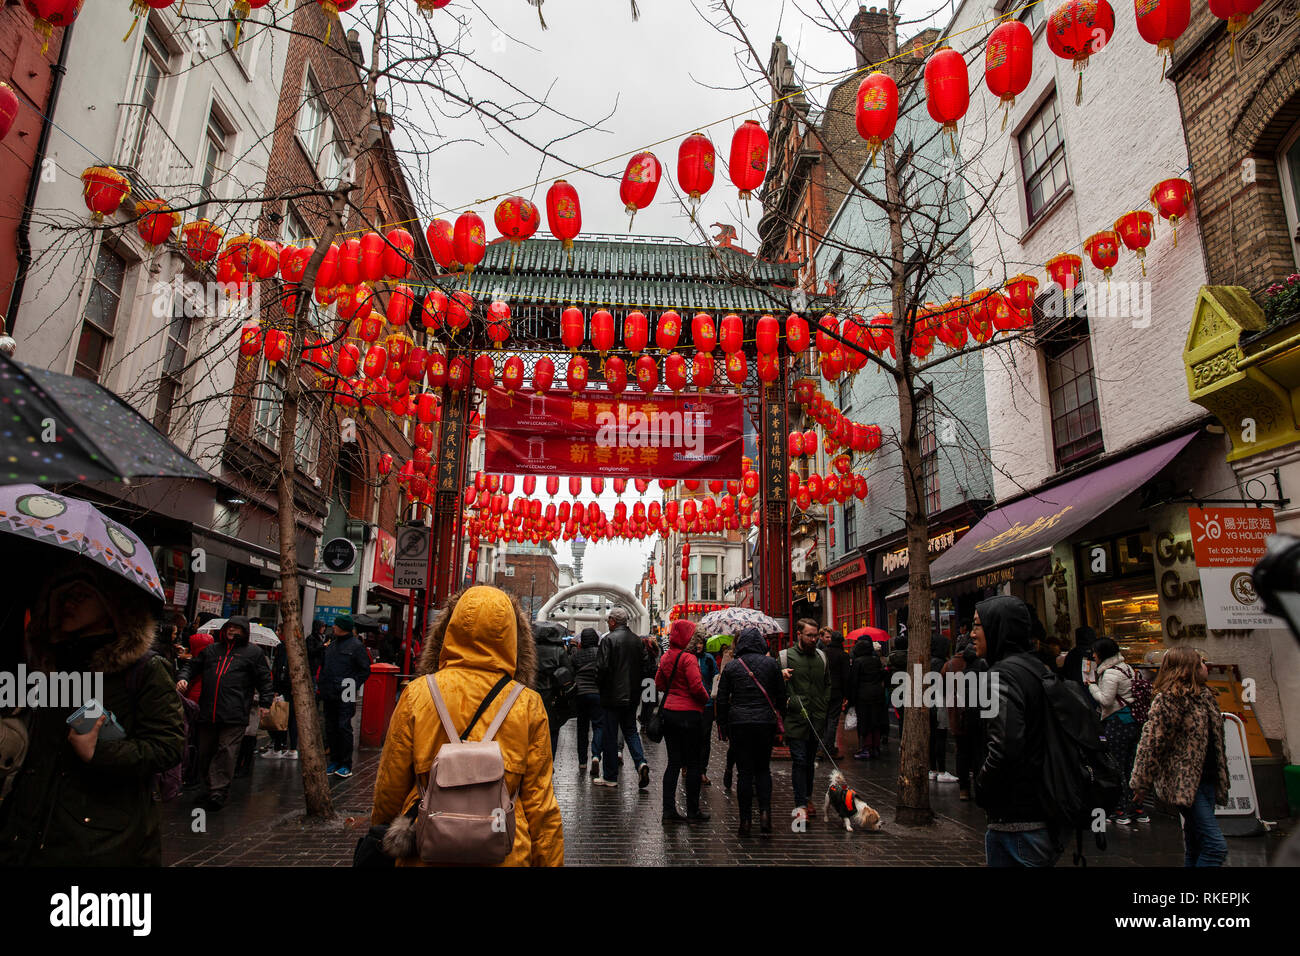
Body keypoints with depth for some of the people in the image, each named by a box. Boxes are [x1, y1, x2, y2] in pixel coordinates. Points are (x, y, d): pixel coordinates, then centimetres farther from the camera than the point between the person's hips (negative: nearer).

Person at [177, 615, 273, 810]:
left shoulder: (253, 653, 7)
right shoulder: (211, 649, 19)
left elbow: (265, 680, 6)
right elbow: (192, 665, 28)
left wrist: (265, 702, -1)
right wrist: (184, 677, 7)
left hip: (235, 714, -5)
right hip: (207, 712, 5)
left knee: (226, 751, -8)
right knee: (205, 751, 12)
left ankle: (219, 791, -4)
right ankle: (210, 786, 26)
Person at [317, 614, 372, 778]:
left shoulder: (356, 646, -7)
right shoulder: (331, 645, 15)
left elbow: (365, 671, -7)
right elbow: (324, 666, 25)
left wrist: (353, 687, -13)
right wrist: (323, 684, 12)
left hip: (345, 697, -7)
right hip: (330, 695, 7)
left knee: (344, 727, -6)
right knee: (330, 727, 11)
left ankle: (346, 764, 1)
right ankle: (334, 760, 21)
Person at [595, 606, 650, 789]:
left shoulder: (608, 639, -14)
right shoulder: (637, 640, 5)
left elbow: (602, 667, -18)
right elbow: (644, 664, 8)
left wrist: (599, 684, 0)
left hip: (612, 695, -5)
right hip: (632, 695, 6)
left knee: (609, 736, 5)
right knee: (630, 730, 17)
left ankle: (610, 777, 13)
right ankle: (641, 762, -3)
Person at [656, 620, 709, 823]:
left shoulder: (665, 657, 7)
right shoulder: (688, 658, -16)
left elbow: (658, 682, 17)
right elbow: (696, 686, -19)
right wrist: (705, 698, -1)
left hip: (669, 712, 7)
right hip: (688, 713, -7)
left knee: (673, 762, 11)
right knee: (693, 764, 5)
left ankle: (669, 810, 12)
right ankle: (693, 812, 13)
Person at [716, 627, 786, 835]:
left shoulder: (731, 666, 1)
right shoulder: (771, 663, 2)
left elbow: (722, 700, 2)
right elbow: (781, 696, 5)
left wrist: (722, 727, 10)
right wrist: (779, 720, 16)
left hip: (738, 723, 0)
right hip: (765, 723, 1)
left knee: (745, 772, 7)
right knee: (763, 769, 15)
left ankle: (746, 820, 8)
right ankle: (764, 812, -2)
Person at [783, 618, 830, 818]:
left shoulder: (821, 657, 11)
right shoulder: (786, 656, -3)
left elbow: (827, 684, 21)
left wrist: (823, 706, 10)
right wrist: (781, 674, -21)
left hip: (817, 719, 4)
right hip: (795, 717, -4)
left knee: (809, 760, 14)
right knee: (799, 761, -6)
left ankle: (806, 799, 27)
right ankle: (801, 805, -2)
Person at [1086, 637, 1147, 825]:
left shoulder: (1110, 673, -15)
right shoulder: (1126, 667, 13)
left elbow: (1105, 700, -18)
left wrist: (1092, 685, -5)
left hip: (1117, 723, -9)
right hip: (1133, 720, 9)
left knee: (1116, 768, 0)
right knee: (1131, 766, 14)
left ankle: (1122, 811, 4)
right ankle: (1137, 809, 18)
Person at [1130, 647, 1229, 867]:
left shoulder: (1204, 696, 12)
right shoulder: (1166, 700, -15)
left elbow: (1215, 740, 23)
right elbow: (1150, 743, -16)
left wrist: (1221, 777, 24)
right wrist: (1142, 784, -13)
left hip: (1207, 781, 8)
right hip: (1184, 784, -8)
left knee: (1195, 848, 13)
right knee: (1216, 846, -13)